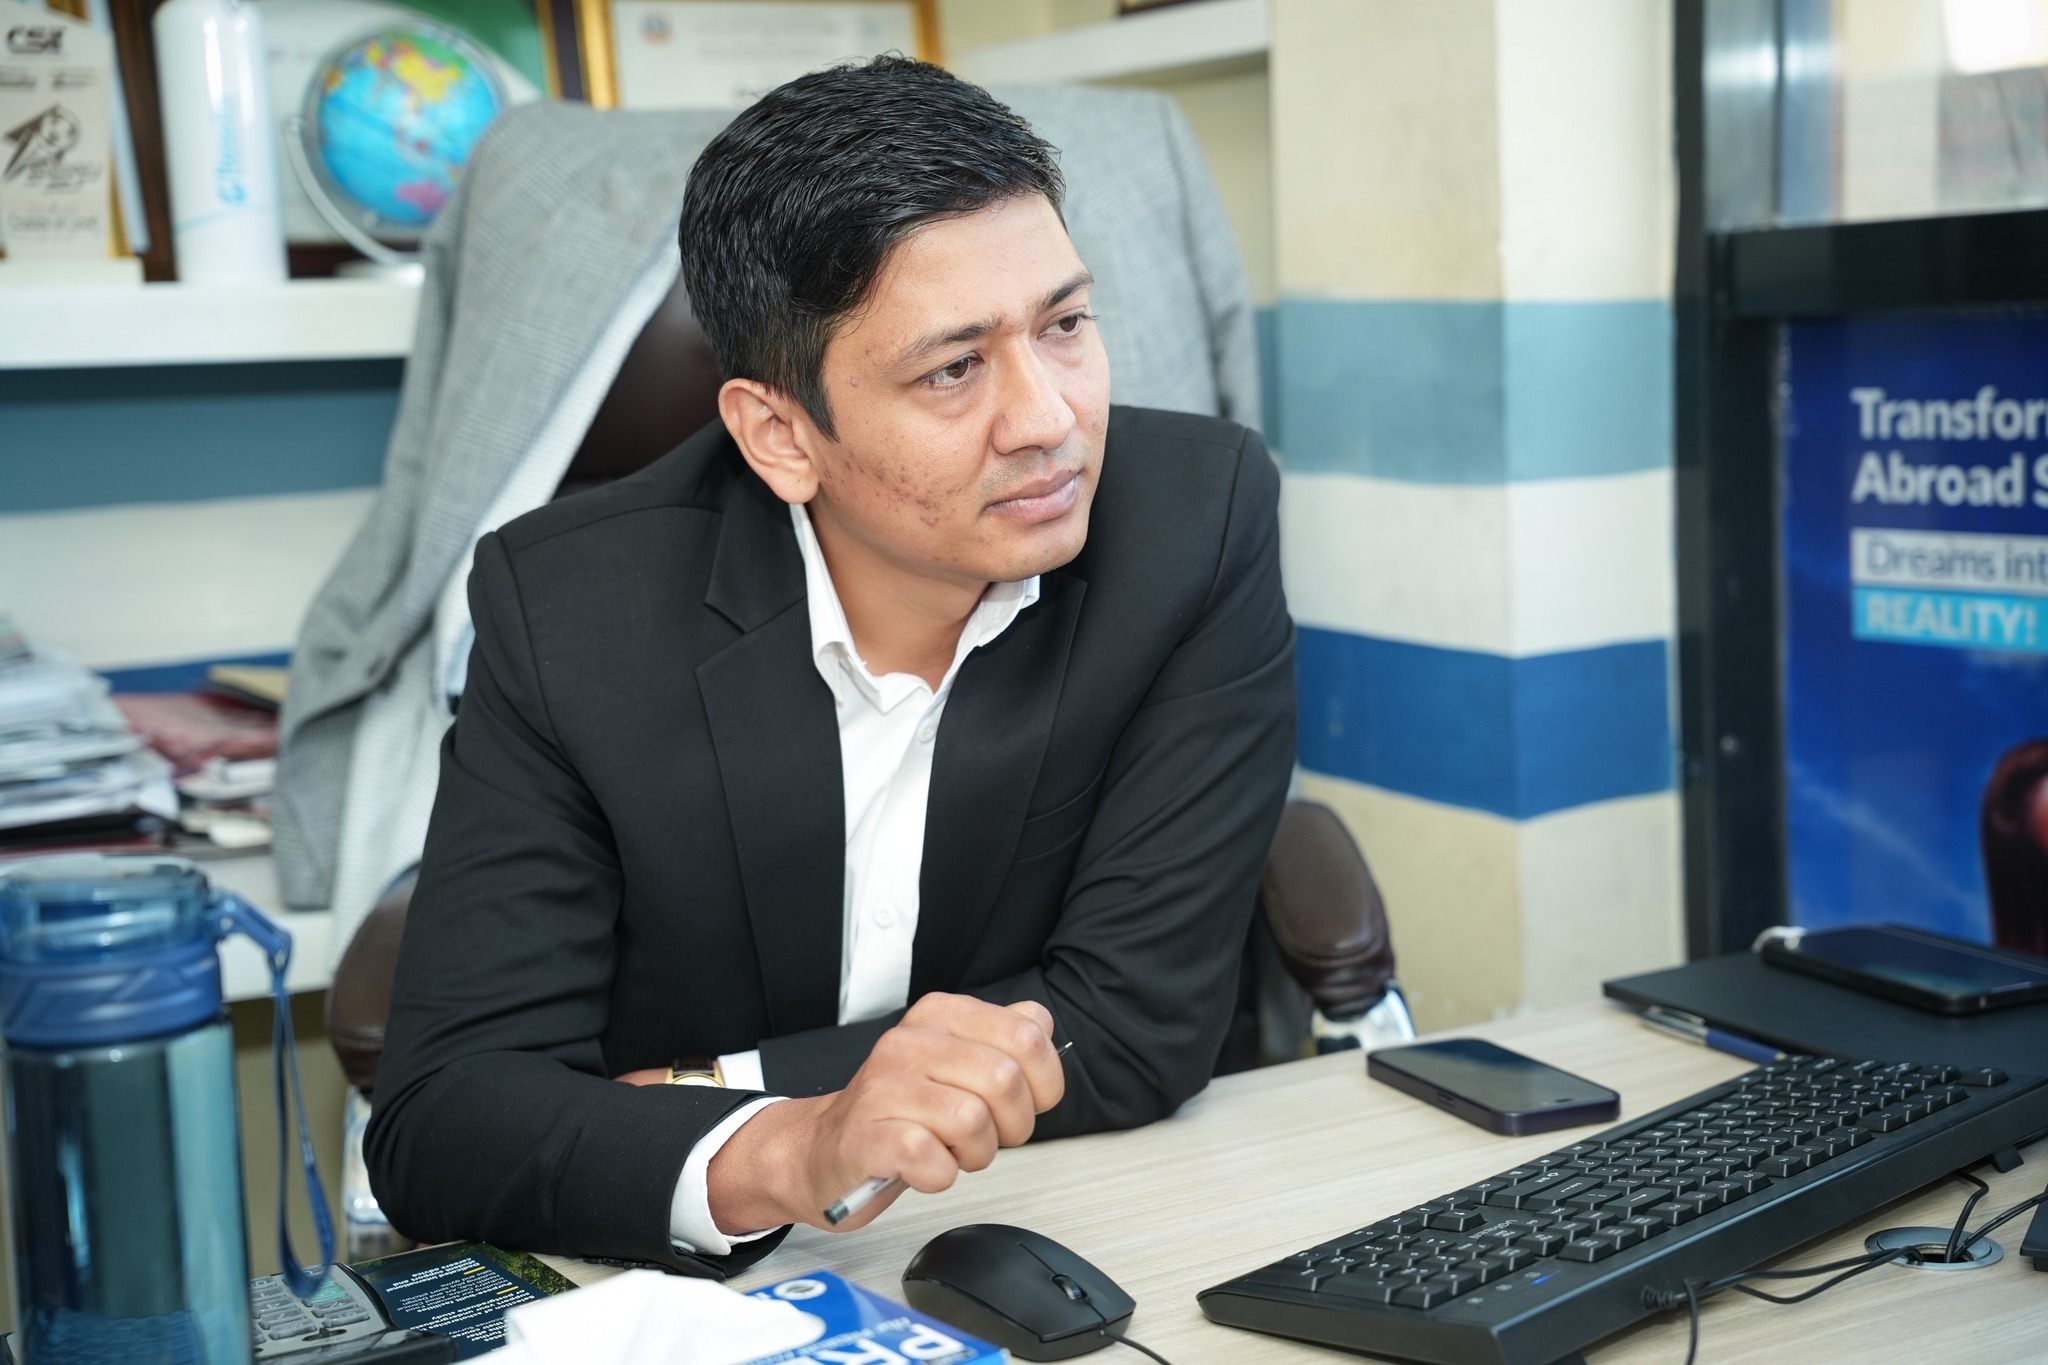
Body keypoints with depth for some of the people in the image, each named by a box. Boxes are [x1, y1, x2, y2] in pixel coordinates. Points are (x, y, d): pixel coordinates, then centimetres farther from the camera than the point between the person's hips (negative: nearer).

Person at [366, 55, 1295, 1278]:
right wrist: (781, 1155, -36)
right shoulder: (570, 613, -14)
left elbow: (1139, 1024, -14)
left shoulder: (1202, 522, -14)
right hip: (690, 1295, 1)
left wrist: (688, 1095, -16)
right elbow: (437, 1124, -18)